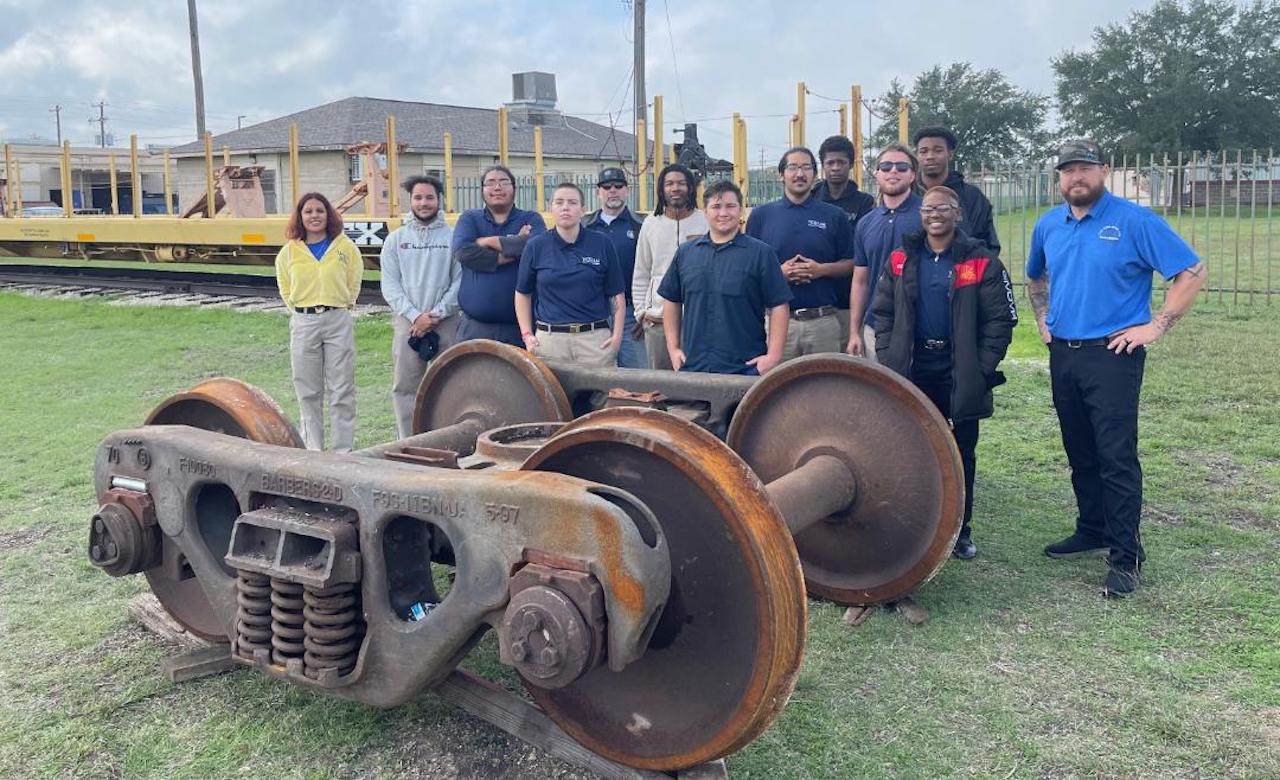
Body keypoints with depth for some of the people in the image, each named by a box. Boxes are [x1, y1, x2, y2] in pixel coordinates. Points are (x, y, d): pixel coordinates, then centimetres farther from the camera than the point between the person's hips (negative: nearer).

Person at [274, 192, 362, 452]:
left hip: (338, 320, -1)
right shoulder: (289, 251, 5)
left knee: (341, 390, 0)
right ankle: (312, 448, 16)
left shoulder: (345, 247, 1)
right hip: (303, 323, 2)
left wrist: (341, 305, 5)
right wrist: (298, 309, 9)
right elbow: (284, 287, 17)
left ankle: (344, 449, 7)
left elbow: (354, 283, 11)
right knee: (308, 391, 6)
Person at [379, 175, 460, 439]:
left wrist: (437, 314, -11)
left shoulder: (453, 237, 4)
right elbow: (390, 285, 3)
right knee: (405, 387, 2)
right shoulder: (396, 239, 9)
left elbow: (460, 281, -1)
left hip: (446, 324, -1)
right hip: (406, 323, 2)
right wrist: (415, 316, -9)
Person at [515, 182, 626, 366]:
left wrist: (617, 335, -3)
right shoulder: (536, 246, 5)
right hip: (549, 339, 0)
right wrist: (527, 334, 3)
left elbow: (617, 295, 6)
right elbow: (523, 293, 12)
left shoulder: (601, 244, 3)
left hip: (596, 338, 0)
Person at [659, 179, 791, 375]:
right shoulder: (685, 253, 10)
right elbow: (671, 301, 16)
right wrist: (673, 349, 10)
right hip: (693, 365, 3)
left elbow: (779, 306, -3)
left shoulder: (761, 253, -1)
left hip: (746, 367, -3)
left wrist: (773, 356, -10)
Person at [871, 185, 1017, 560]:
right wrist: (887, 360, -1)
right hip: (912, 370, 2)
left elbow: (1001, 318, -4)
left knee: (961, 454, 8)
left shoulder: (981, 261, -3)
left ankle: (960, 531, 20)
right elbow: (882, 313, 8)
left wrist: (982, 368, -10)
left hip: (961, 374, -2)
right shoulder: (901, 260, 6)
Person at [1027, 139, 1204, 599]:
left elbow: (1192, 272, -8)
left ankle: (1125, 556, -1)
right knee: (1080, 453, 15)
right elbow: (1035, 278, 28)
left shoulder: (1135, 221, -8)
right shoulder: (1048, 225, 9)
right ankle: (1092, 531, 29)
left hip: (1112, 354, -6)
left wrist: (1156, 326, -12)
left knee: (1116, 457, -8)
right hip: (1062, 354, 6)